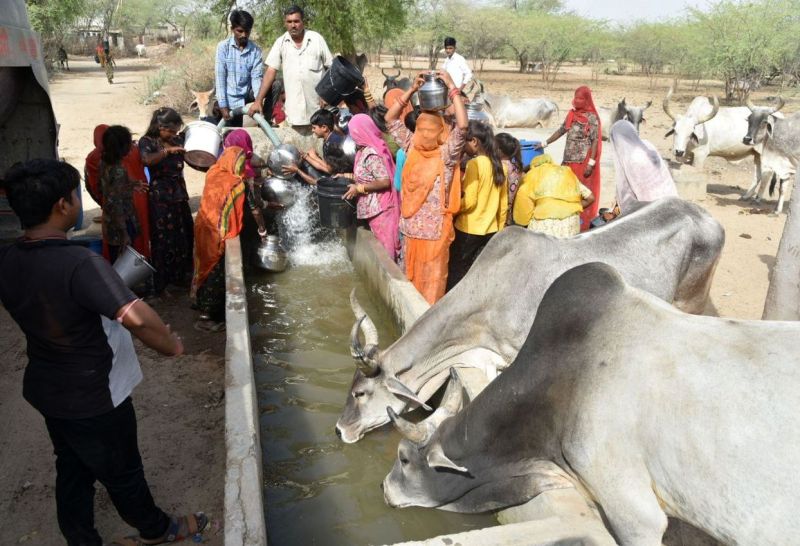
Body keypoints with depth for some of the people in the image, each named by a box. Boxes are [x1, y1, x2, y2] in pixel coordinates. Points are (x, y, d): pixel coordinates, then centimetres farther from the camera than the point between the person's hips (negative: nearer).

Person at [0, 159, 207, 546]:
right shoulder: (79, 263, -32)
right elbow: (136, 317, -40)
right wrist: (172, 344, -22)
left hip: (44, 388, 7)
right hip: (93, 397, -6)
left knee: (71, 469, 25)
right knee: (121, 472, 17)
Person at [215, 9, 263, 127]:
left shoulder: (256, 50, -1)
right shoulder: (223, 47, -6)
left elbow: (257, 77, -6)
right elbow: (219, 77, -9)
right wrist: (223, 106, -15)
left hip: (245, 101, 1)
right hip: (227, 102, -1)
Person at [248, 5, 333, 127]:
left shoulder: (317, 39, 1)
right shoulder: (280, 43, 4)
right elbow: (271, 71, 1)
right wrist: (258, 100, -5)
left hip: (318, 105, -1)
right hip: (294, 110, 1)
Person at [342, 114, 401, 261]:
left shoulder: (372, 154, -20)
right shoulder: (364, 150, 10)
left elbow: (385, 182, -25)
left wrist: (359, 188, -21)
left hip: (379, 207, -10)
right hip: (373, 207, 10)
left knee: (384, 244, -1)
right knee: (381, 243, 16)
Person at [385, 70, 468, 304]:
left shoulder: (447, 154, -9)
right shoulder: (412, 148, 4)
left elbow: (462, 125, -25)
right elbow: (391, 119, 5)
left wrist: (452, 88, -20)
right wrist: (412, 89, -4)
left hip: (435, 230, -5)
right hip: (410, 227, 5)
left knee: (432, 281, 6)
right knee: (411, 278, 18)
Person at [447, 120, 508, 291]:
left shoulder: (474, 164, -15)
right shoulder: (499, 165, 6)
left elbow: (469, 201, -20)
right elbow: (504, 204, 11)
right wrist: (499, 228, 20)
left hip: (468, 229, -7)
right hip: (490, 230, 7)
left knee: (456, 273, 7)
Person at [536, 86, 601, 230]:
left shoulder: (592, 117, -9)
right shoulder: (572, 114, 11)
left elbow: (595, 141, -13)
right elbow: (561, 130, 20)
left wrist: (591, 163, -18)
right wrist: (545, 143, 17)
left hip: (584, 161, -7)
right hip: (569, 160, 7)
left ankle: (583, 224, 5)